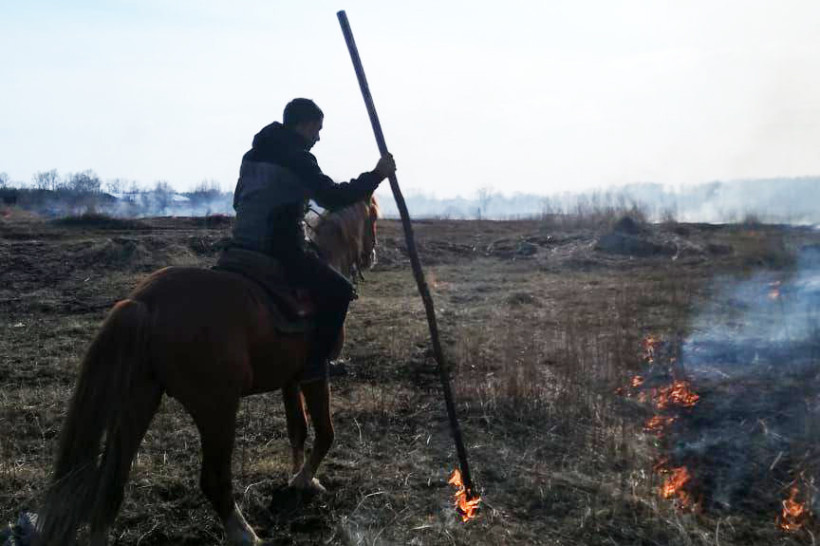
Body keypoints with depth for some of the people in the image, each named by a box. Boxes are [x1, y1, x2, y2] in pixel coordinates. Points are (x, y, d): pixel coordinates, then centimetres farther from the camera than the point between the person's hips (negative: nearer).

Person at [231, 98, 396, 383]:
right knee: (338, 290, -2)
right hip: (280, 247, -9)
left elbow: (238, 201, 26)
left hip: (243, 244, 9)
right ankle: (313, 363, -6)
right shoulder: (298, 157, -11)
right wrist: (377, 175, -11)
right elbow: (332, 197, -18)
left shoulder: (252, 155, 17)